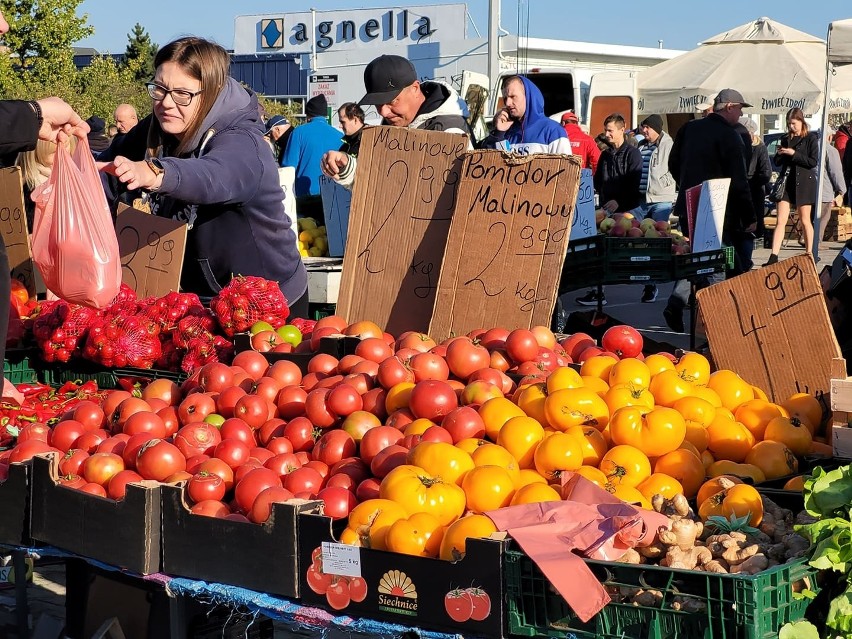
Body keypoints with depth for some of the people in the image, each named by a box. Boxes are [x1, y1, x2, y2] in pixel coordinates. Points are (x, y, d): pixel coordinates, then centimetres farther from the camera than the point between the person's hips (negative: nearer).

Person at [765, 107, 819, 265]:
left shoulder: (811, 138, -2)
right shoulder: (786, 139, 12)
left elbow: (813, 161, -11)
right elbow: (777, 162, 15)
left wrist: (794, 154, -17)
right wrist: (779, 153, -6)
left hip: (804, 182, -4)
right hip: (786, 181, 4)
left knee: (804, 221, 5)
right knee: (780, 221, -4)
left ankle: (809, 254, 16)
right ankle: (774, 257, -9)